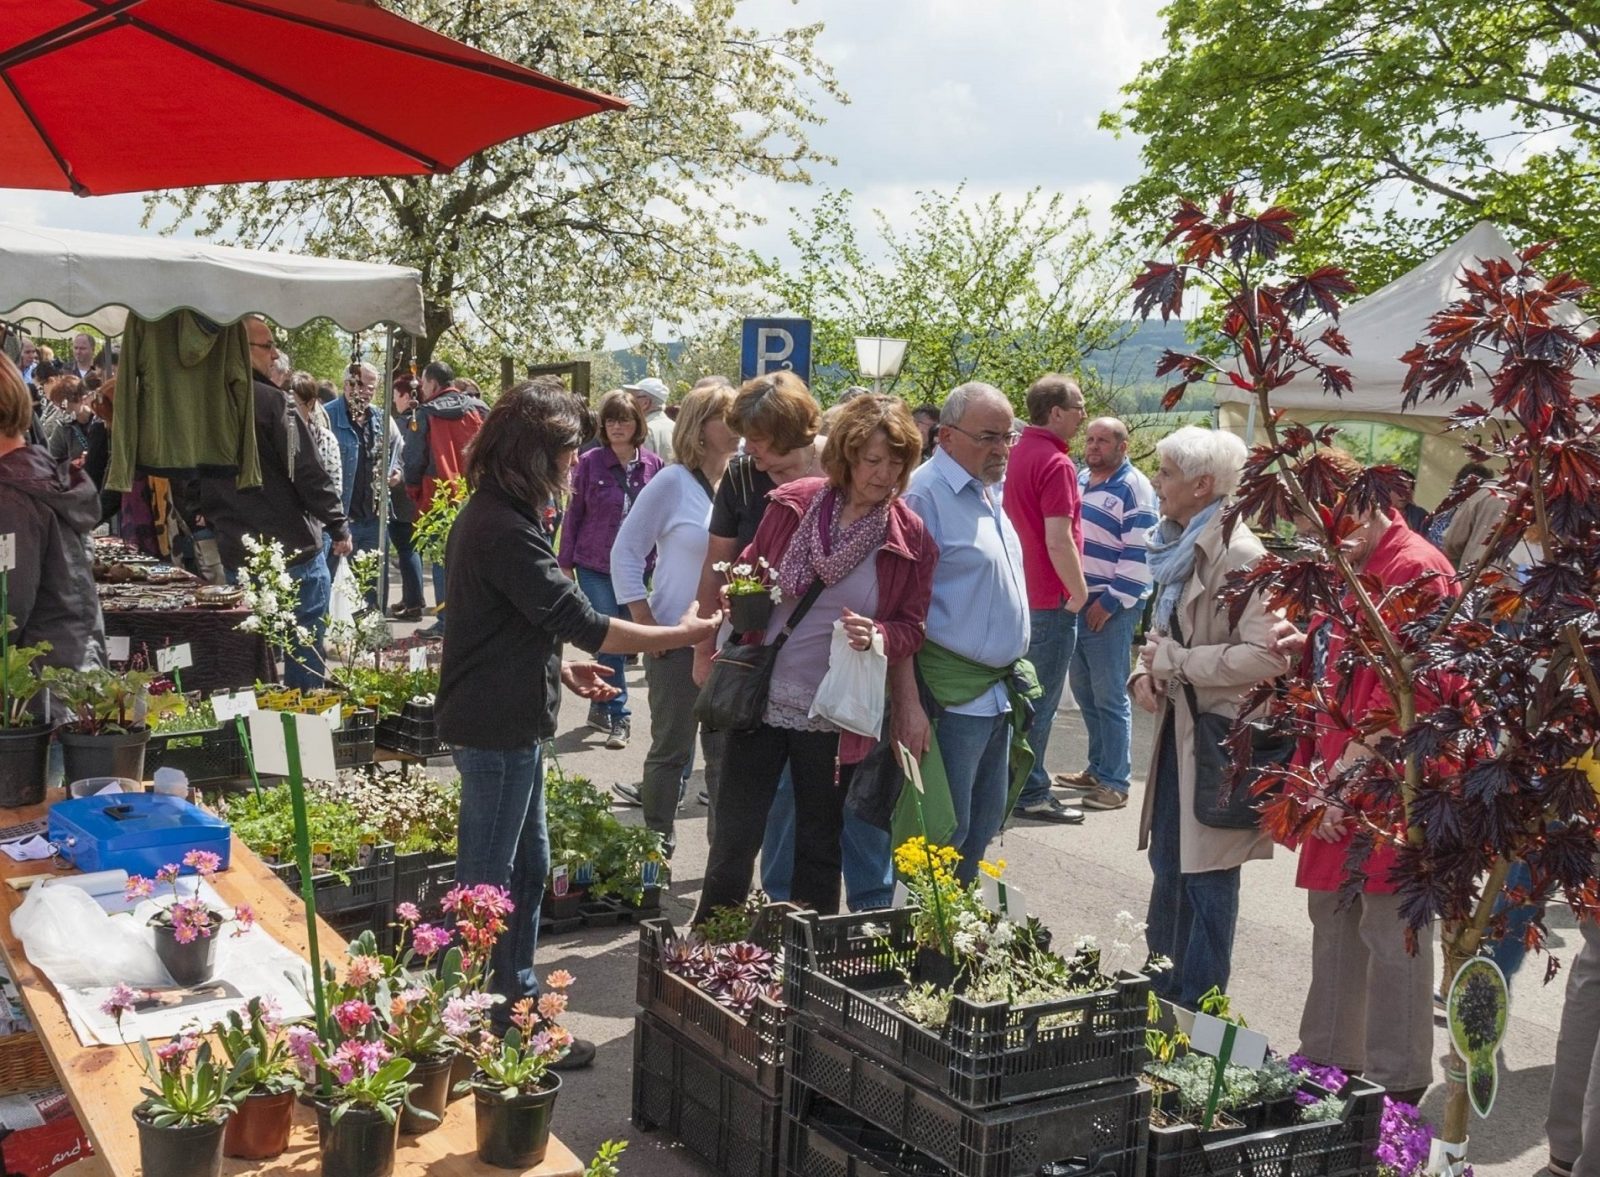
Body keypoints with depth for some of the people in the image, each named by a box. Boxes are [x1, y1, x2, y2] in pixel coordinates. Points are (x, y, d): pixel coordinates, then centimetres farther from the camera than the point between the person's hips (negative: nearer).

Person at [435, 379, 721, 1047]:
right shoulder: (504, 530, -23)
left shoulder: (492, 515, 11)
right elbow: (579, 621, -23)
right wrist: (681, 635, -15)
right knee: (487, 883, 0)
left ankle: (517, 1001, 31)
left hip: (510, 721, 11)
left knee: (528, 868, 19)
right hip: (496, 727, -11)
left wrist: (559, 668, 11)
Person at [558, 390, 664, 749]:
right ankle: (619, 716, 3)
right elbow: (573, 514, 1)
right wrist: (566, 563, 0)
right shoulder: (590, 462, -4)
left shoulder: (652, 465, 1)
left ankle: (600, 708, 30)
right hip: (595, 568, -2)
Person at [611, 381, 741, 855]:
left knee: (727, 751, 10)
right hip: (677, 642, -4)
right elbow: (625, 552, -4)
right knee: (672, 750, 6)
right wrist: (648, 626, -8)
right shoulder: (673, 483, -7)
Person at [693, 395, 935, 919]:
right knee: (733, 836, 8)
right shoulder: (793, 503, -4)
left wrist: (877, 635, -20)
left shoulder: (911, 537, -5)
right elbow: (747, 571, 11)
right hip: (759, 699, 1)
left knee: (820, 847, 14)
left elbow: (912, 629, 0)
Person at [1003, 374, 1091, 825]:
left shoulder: (1017, 453, 10)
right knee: (1042, 700, -1)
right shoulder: (1056, 463, -18)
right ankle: (1031, 795, 6)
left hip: (1020, 593, 9)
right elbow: (1058, 540, -23)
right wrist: (1080, 592, -11)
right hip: (1050, 600, -9)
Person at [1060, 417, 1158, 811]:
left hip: (1111, 606, -8)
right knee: (1083, 689, 14)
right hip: (1076, 600, 8)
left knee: (1109, 696, -3)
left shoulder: (1133, 489, -11)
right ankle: (1098, 768, 26)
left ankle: (1116, 782, 4)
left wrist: (1111, 602, -16)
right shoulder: (1079, 479, 13)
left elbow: (1140, 554, -16)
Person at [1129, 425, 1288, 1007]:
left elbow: (1267, 656, -26)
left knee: (1206, 874, 0)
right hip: (1178, 726, 9)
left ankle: (1195, 1006, 12)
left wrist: (1174, 661, -18)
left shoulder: (1241, 555, -18)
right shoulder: (1179, 548, 11)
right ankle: (1161, 989, 31)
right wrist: (1145, 670, 2)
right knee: (1167, 864, 18)